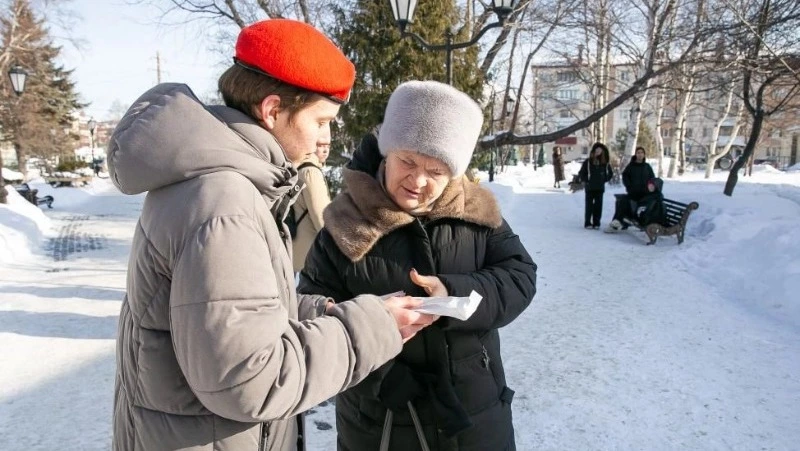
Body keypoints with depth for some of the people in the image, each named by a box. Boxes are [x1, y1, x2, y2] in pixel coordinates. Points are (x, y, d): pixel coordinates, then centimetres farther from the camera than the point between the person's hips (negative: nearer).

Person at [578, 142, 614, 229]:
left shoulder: (605, 162, 4)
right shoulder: (588, 162, -4)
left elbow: (610, 173, 18)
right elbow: (581, 173, 3)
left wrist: (604, 180, 8)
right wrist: (586, 181, -2)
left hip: (600, 188, 3)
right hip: (590, 188, -3)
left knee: (598, 205, 4)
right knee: (589, 205, 0)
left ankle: (596, 223, 11)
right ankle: (587, 223, 6)